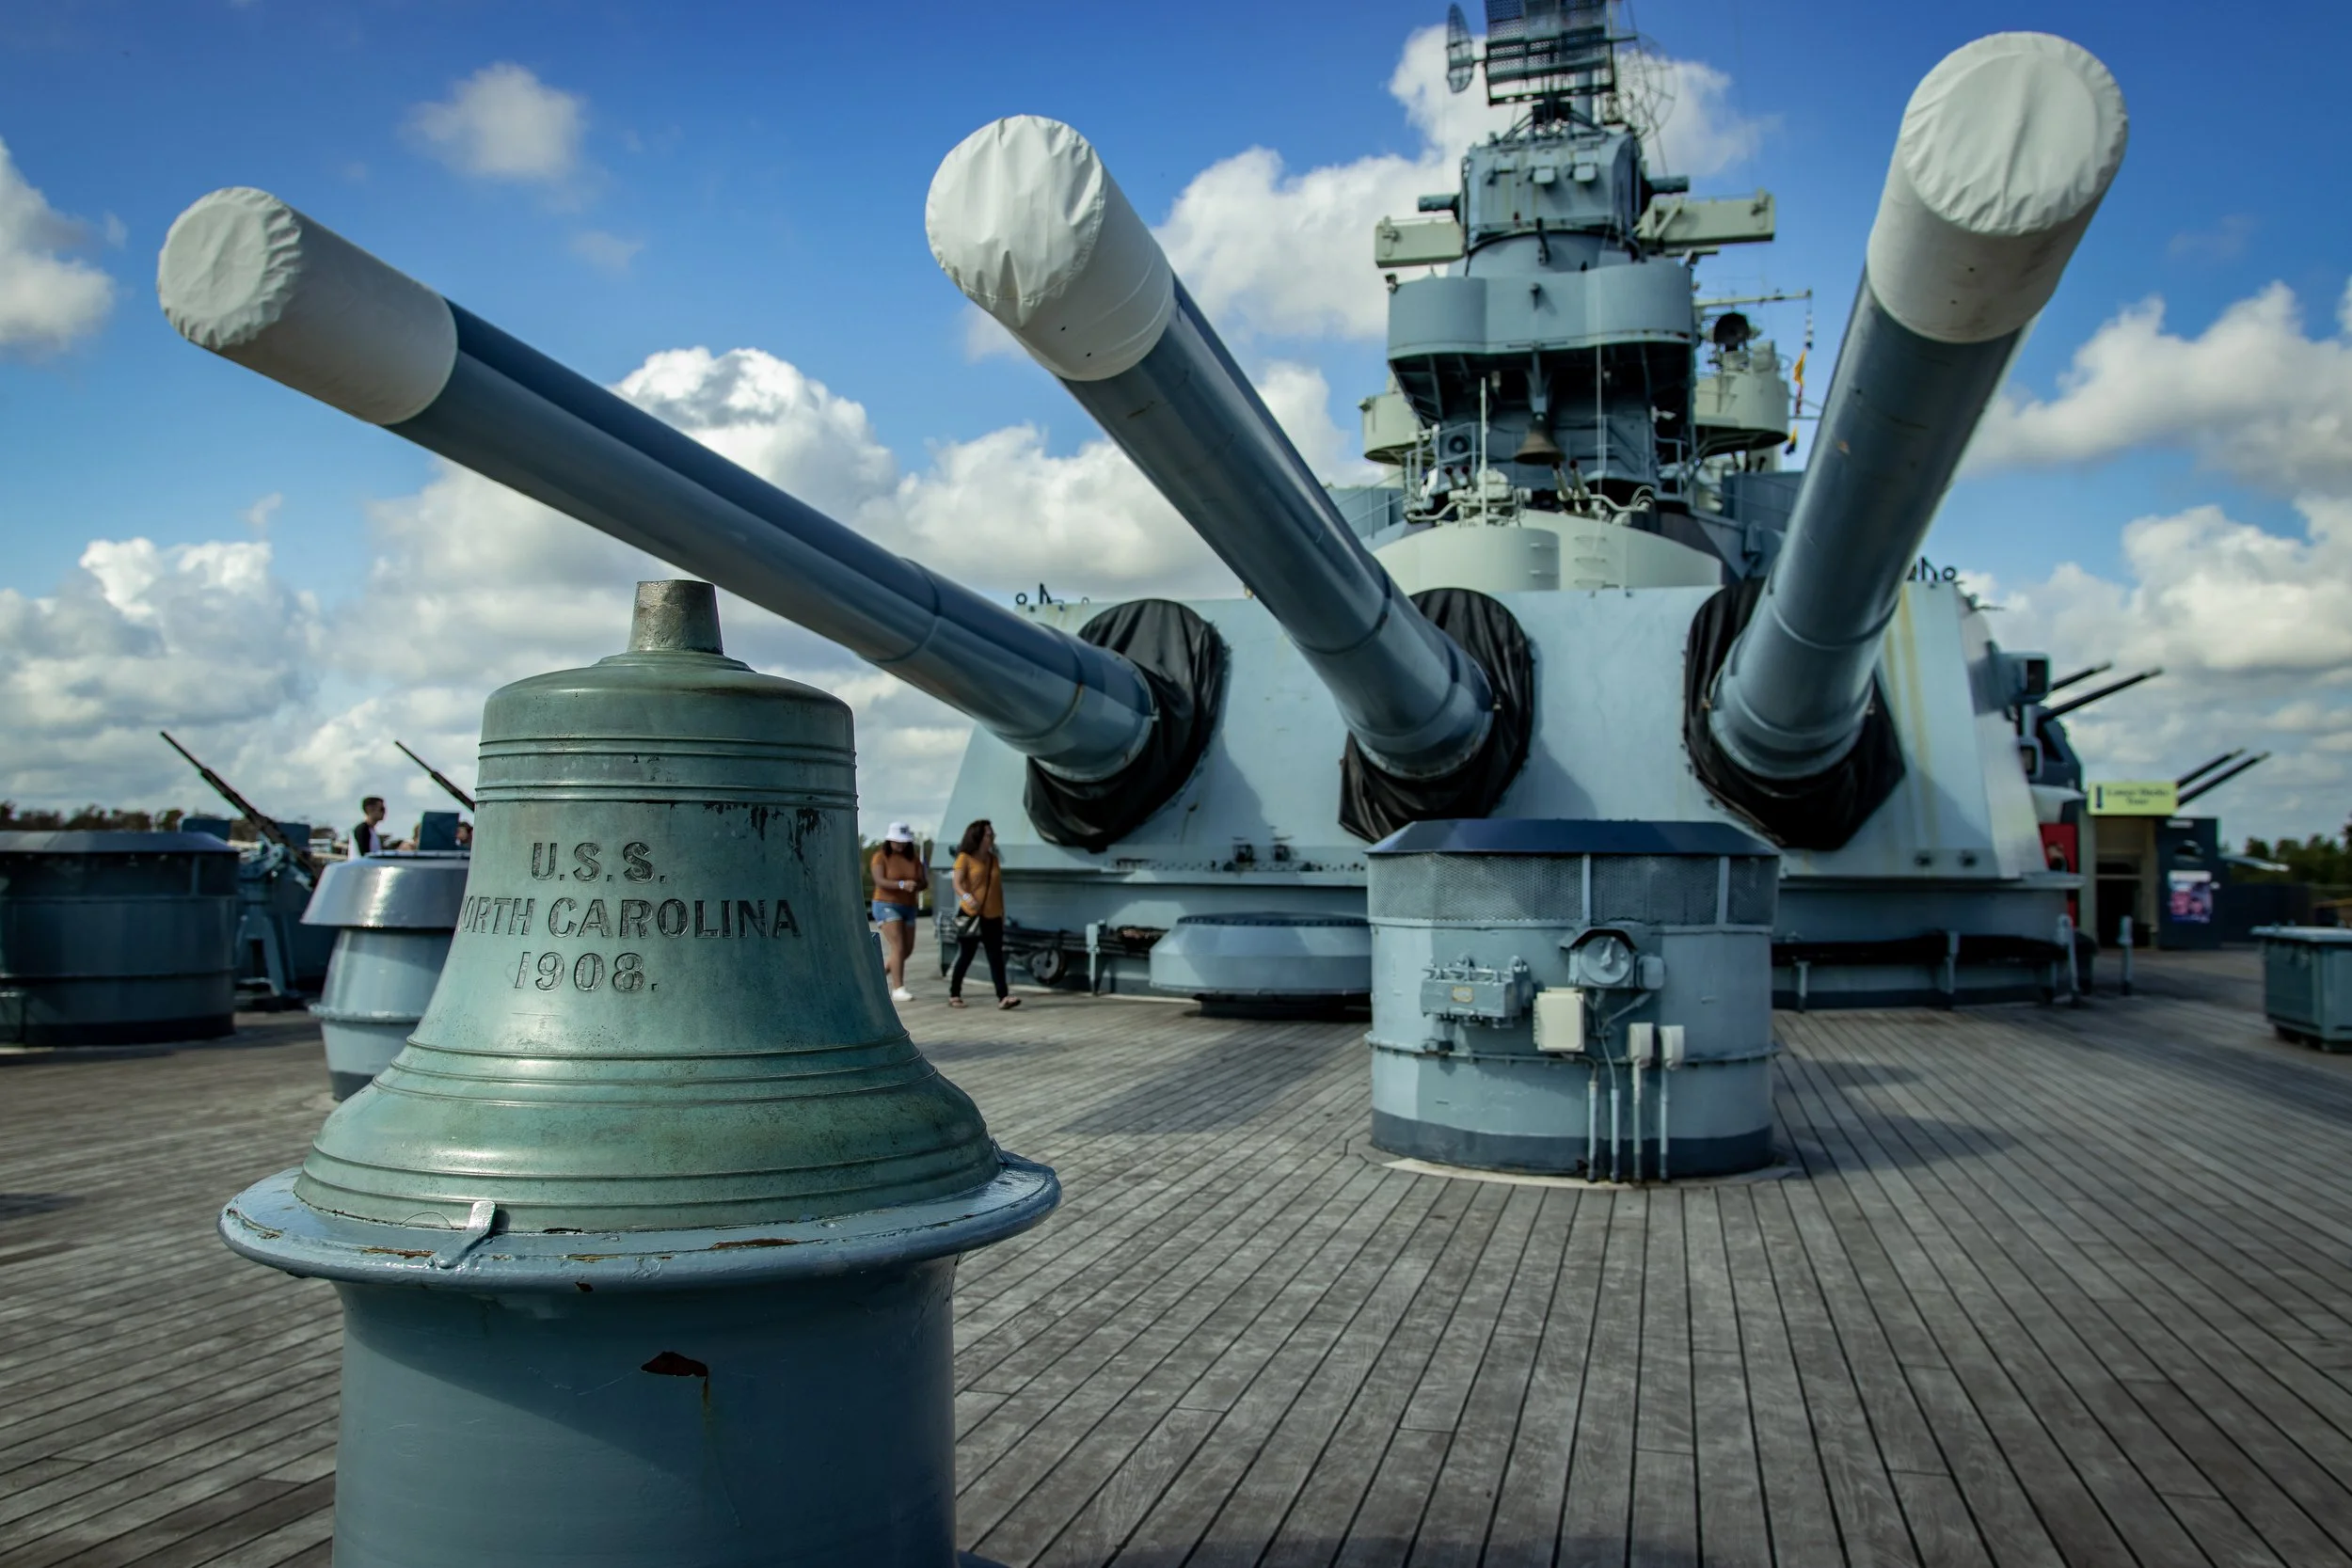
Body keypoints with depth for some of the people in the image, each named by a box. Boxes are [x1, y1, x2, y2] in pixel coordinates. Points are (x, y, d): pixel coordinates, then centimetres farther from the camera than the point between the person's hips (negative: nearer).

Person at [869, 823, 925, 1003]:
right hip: (887, 905, -6)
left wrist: (916, 885, -23)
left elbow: (922, 882, 1)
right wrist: (901, 884, -32)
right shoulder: (881, 857, -6)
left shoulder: (914, 859, 7)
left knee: (907, 949, 9)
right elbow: (879, 881, -18)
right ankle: (898, 989, -14)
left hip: (908, 906, 6)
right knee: (898, 947, -16)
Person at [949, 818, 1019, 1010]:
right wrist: (967, 897, -35)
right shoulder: (965, 858, -4)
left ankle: (1003, 997, -10)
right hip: (971, 914, -5)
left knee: (996, 957, -3)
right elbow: (957, 883, -15)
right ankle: (954, 995, 17)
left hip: (992, 916, 5)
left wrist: (1002, 913, 17)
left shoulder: (993, 859, 14)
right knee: (965, 956, 3)